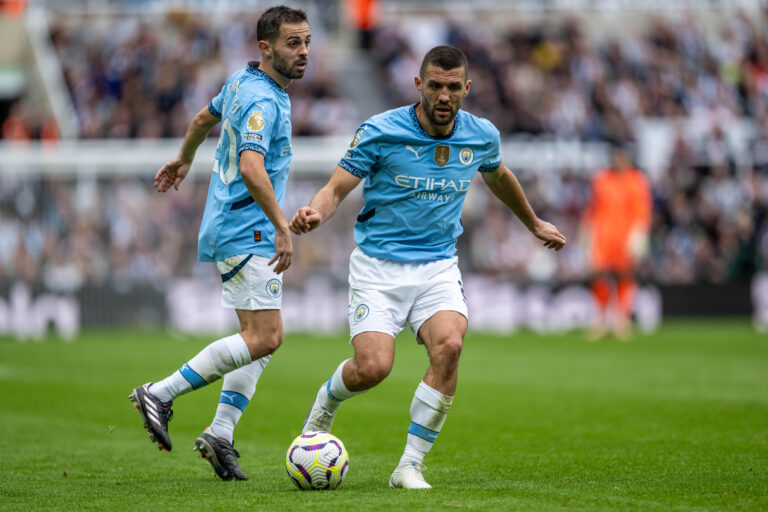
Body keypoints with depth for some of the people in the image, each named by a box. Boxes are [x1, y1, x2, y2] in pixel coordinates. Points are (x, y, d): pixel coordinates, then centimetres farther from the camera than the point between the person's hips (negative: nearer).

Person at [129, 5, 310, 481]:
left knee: (261, 337, 8)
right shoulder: (263, 100, -18)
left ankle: (221, 434, 6)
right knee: (265, 336, -14)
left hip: (243, 231, 10)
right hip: (247, 231, -10)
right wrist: (282, 227, -33)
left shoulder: (244, 81, 13)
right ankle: (161, 394, -10)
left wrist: (183, 159, 48)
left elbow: (204, 117, 31)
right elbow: (250, 167, -32)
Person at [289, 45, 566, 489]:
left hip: (439, 265, 3)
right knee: (373, 366, -22)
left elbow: (499, 177, 25)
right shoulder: (380, 132, -11)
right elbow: (337, 189, -9)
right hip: (379, 265, -3)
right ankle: (326, 403, 17)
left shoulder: (482, 136, 2)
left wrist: (534, 224, 38)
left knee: (449, 345, -27)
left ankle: (411, 465, -15)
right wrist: (316, 213, -32)